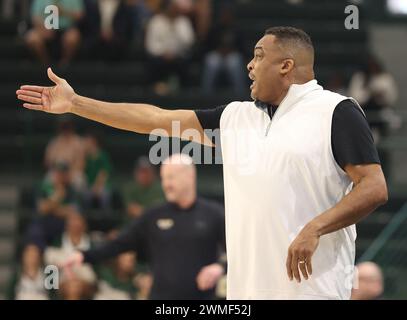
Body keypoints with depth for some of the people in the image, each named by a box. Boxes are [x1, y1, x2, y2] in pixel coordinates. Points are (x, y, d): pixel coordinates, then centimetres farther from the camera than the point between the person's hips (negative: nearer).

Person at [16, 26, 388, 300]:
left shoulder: (336, 111, -3)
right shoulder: (236, 116, 17)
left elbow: (375, 188, -9)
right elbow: (158, 119, 18)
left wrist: (314, 228, -20)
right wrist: (76, 103, 16)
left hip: (312, 285, -6)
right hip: (247, 286, 6)